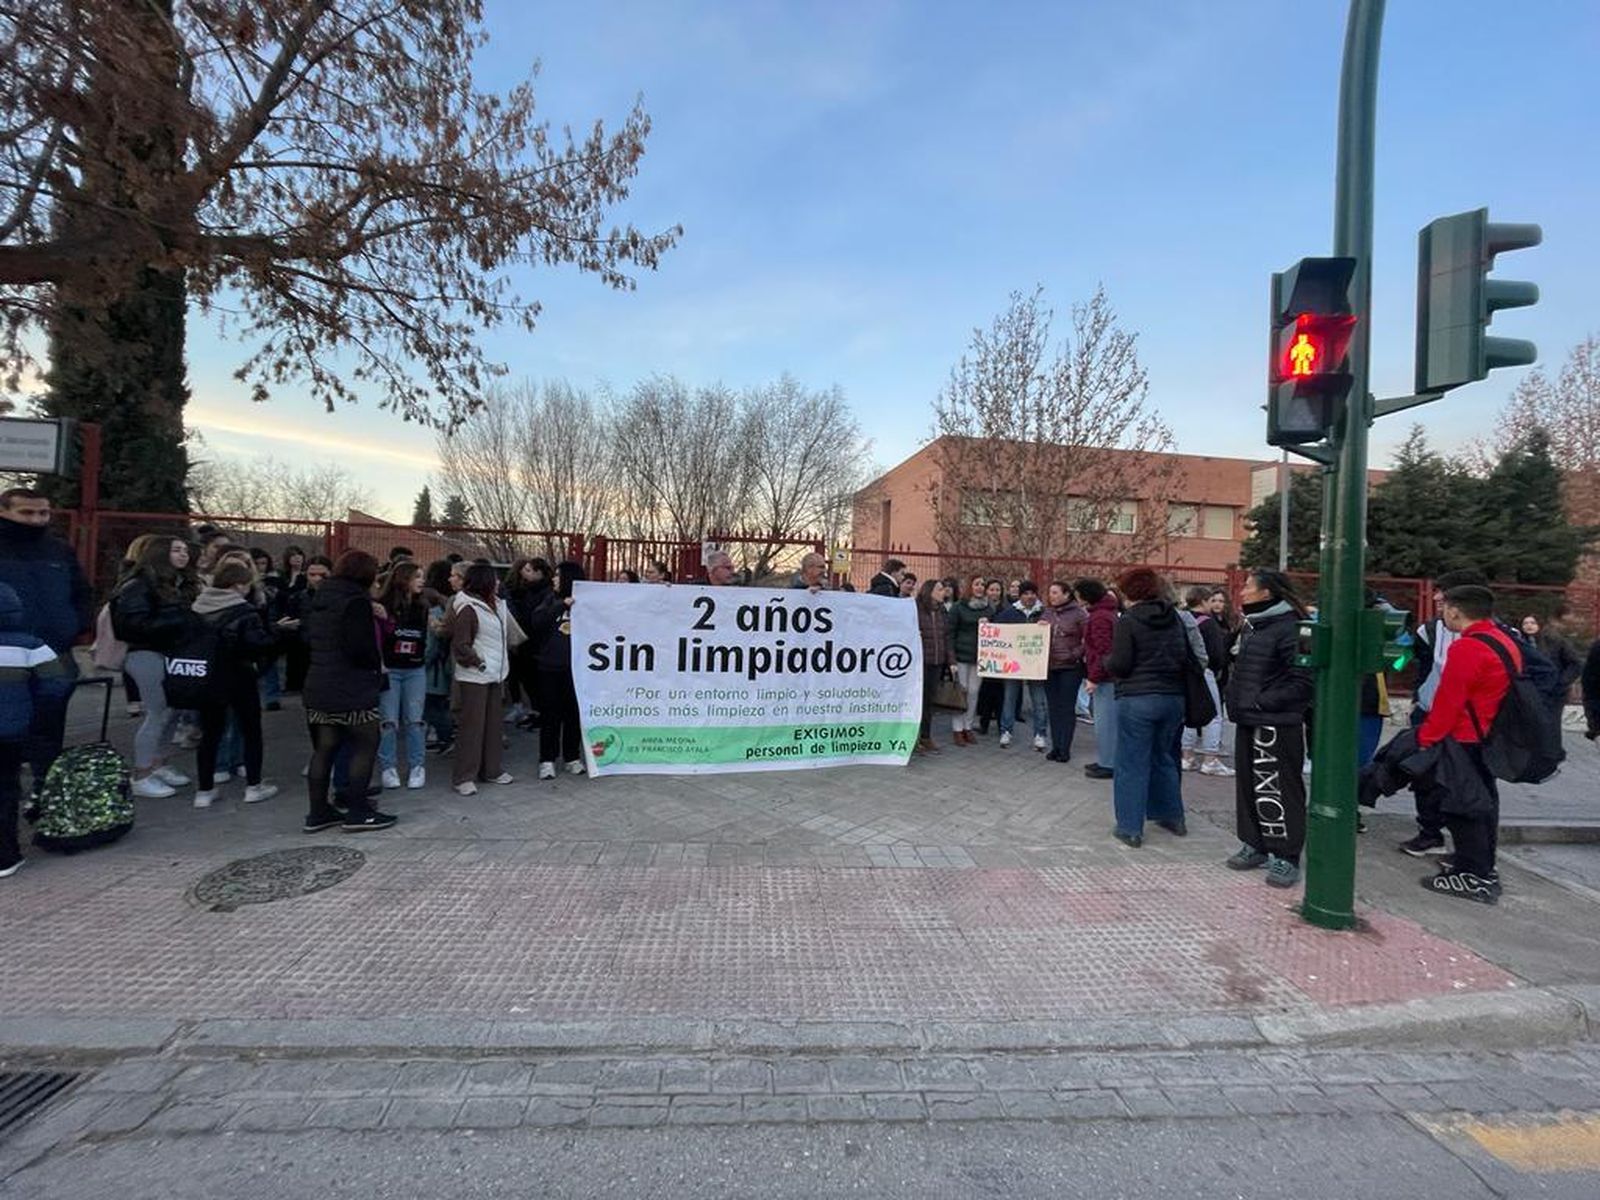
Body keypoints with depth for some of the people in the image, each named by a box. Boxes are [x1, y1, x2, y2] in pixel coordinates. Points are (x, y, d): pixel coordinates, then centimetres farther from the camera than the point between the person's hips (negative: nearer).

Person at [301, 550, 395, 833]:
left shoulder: (318, 599, 12)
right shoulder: (356, 601, -15)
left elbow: (309, 639, 19)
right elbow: (360, 648, -21)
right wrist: (378, 666, -4)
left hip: (318, 686, 9)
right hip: (352, 689, -9)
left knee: (323, 749, 13)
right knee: (365, 746, 2)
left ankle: (318, 812, 20)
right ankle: (358, 812, 4)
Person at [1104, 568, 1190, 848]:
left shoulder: (1128, 621, -11)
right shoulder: (1174, 619, 7)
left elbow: (1119, 665, -13)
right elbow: (1188, 659, 12)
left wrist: (1106, 661, 7)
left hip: (1137, 699, -6)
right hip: (1173, 698, 6)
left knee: (1132, 764, 2)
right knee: (1164, 757, 22)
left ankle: (1130, 828, 7)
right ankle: (1172, 816, 33)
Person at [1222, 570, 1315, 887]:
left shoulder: (1289, 627, -15)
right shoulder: (1251, 626, 14)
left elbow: (1303, 679, -20)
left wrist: (1265, 702, -19)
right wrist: (1237, 700, 11)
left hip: (1276, 726, -9)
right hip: (1249, 722, 9)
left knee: (1277, 790, -2)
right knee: (1248, 785, 16)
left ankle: (1286, 857, 9)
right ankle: (1255, 845, 28)